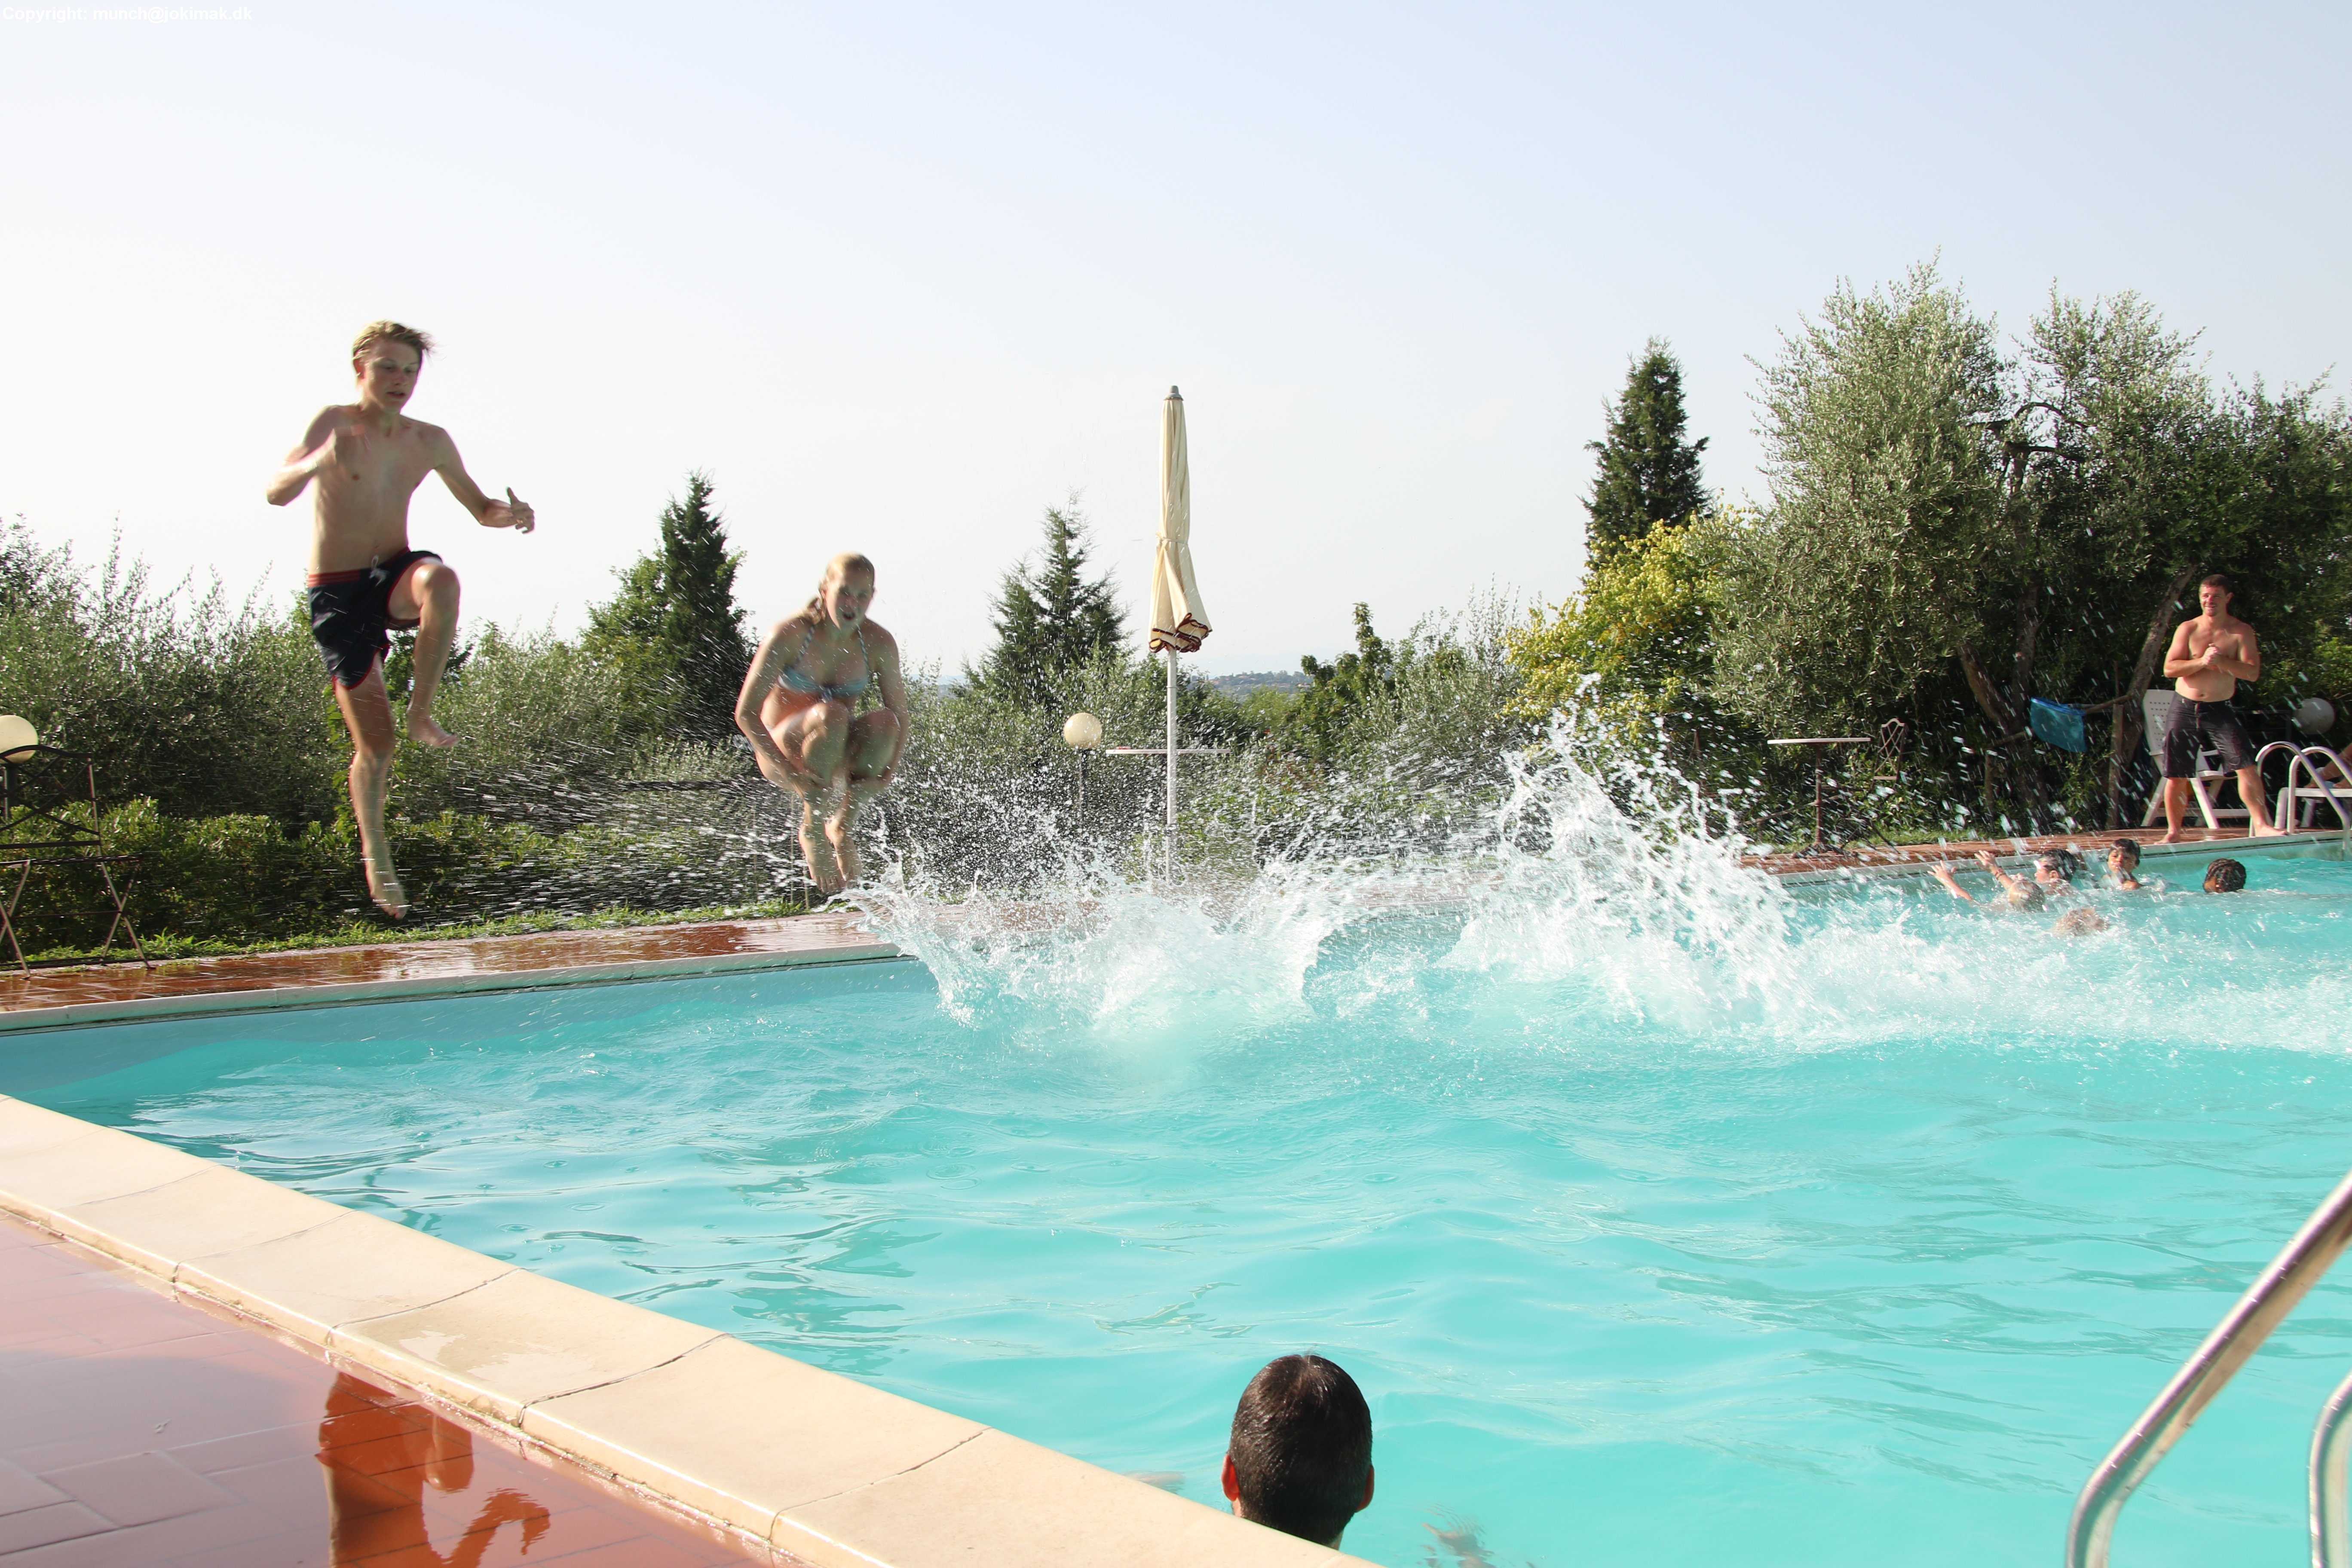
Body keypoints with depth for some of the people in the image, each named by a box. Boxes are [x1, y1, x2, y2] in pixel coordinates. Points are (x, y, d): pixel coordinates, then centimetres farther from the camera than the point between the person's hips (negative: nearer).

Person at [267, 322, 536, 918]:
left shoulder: (429, 441, 4)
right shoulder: (334, 423, -9)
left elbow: (480, 507, 14)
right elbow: (276, 493, -23)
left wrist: (511, 513, -11)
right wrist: (320, 461, -45)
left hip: (394, 576, 3)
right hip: (338, 591, -3)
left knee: (440, 579, -37)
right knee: (374, 743, -5)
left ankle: (423, 712, -21)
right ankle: (376, 859, 16)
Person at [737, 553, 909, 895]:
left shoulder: (879, 644, -8)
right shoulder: (790, 635, -17)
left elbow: (900, 717, -4)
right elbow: (746, 713, -17)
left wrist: (887, 774, -23)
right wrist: (789, 772, -29)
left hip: (839, 757, 3)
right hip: (783, 750, -3)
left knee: (884, 722, -30)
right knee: (831, 715, -35)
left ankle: (843, 825, -11)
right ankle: (812, 828, -17)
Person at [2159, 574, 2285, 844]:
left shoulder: (2241, 632, 1)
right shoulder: (2188, 629, 3)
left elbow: (2253, 673, -7)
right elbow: (2169, 668, -4)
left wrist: (2222, 661, -21)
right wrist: (2201, 662, -18)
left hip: (2220, 710, -1)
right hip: (2185, 709, 1)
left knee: (2247, 767, -15)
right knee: (2176, 776, 4)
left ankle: (2261, 825, -10)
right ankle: (2173, 832, 15)